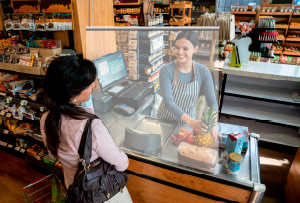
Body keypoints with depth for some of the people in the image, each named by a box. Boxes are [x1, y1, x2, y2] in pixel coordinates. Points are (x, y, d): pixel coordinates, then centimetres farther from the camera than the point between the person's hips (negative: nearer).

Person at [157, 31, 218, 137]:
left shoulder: (203, 72, -14)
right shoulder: (166, 71, -21)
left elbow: (212, 101, -14)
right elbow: (168, 102, -28)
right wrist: (190, 121, -42)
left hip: (188, 121, 2)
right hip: (165, 120, -2)